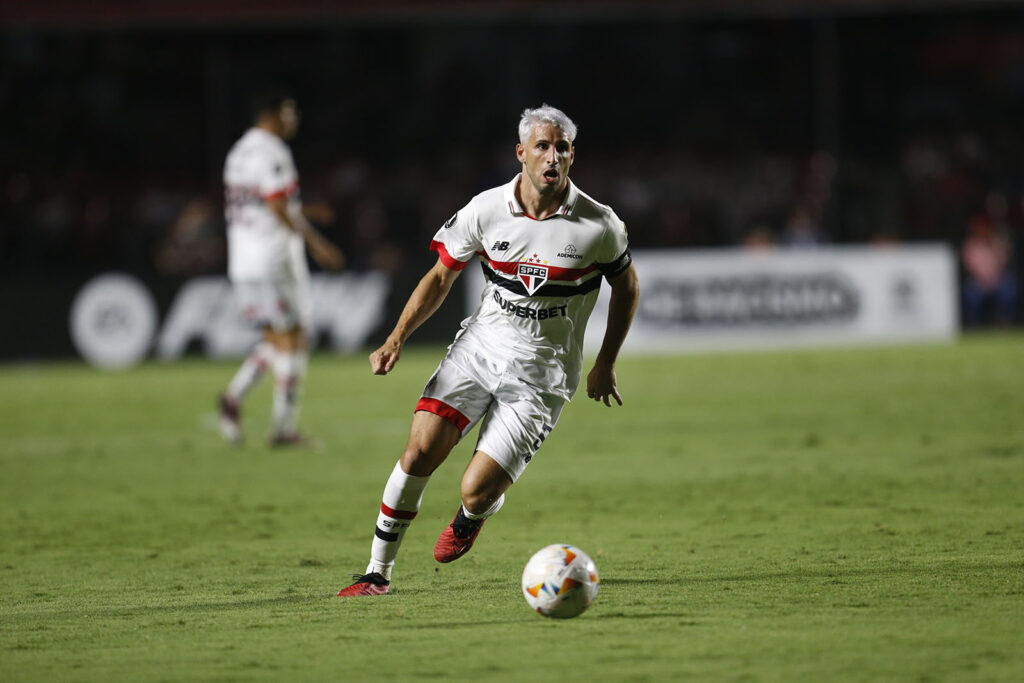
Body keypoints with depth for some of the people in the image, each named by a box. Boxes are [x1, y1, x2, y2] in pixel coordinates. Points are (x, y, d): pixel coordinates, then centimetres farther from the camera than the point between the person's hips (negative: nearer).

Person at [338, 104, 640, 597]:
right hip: (479, 347, 2)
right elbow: (441, 276, 6)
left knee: (476, 491, -12)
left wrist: (605, 365, 11)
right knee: (420, 451, -17)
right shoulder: (486, 210, -6)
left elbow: (626, 286, 9)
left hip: (541, 373, -2)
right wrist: (397, 339, -4)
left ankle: (471, 517, 28)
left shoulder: (599, 225, -10)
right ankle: (378, 572, -2)